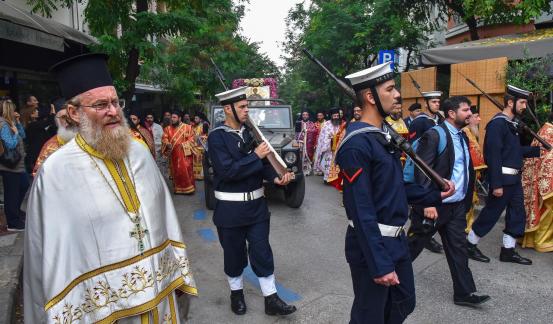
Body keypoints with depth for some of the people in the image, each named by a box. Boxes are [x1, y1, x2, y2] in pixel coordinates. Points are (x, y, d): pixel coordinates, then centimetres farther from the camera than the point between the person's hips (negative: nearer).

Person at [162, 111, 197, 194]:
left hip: (184, 153, -3)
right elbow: (164, 139, 5)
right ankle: (177, 188, 18)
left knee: (186, 170, -4)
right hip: (173, 154, 3)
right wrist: (168, 144, -15)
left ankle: (189, 188, 6)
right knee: (175, 171, 8)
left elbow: (191, 139, -3)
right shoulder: (167, 128, 10)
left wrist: (184, 145, -16)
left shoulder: (187, 127, 0)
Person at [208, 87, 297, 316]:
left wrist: (276, 177, -13)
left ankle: (271, 299, 19)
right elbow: (227, 170, -23)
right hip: (230, 207, -4)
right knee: (234, 253, 13)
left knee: (262, 252, 8)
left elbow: (262, 163, 6)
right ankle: (236, 293, 35)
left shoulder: (251, 132, 5)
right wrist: (256, 155, -20)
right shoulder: (217, 137, -12)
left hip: (257, 204, 4)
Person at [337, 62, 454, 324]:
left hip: (396, 239, 9)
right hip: (372, 245, -9)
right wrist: (379, 264, -23)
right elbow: (362, 211, -25)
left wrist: (434, 195, 8)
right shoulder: (356, 145, -23)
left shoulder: (383, 134, 7)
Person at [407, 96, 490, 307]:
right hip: (434, 205, -7)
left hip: (457, 206, 8)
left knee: (458, 249, 13)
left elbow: (466, 170, 15)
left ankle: (464, 293, 24)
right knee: (413, 246, 7)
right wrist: (428, 203, -24)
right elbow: (421, 172, -20)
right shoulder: (434, 135, -15)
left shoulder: (462, 136, 11)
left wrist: (467, 200, 12)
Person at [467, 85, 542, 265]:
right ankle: (469, 245, 15)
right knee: (490, 213, 0)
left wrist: (538, 149, 9)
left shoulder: (511, 123, 13)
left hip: (514, 178, 10)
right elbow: (493, 156, -22)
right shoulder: (497, 123, -17)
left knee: (517, 214, 13)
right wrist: (496, 184, -24)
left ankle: (508, 251, 25)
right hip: (503, 178, -10)